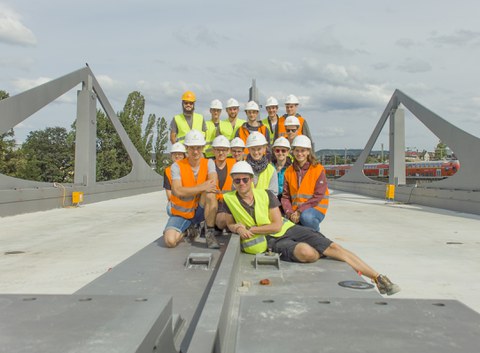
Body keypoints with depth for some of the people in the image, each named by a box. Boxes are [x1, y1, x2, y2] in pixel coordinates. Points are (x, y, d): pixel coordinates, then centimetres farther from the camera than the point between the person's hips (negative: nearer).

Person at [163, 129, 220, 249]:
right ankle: (187, 230, 13)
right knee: (170, 241, -24)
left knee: (210, 193, -31)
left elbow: (213, 184, -22)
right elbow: (178, 191, -24)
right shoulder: (177, 166, -10)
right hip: (181, 213, 0)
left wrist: (189, 190, -28)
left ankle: (210, 234, -17)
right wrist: (202, 187, -33)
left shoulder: (208, 163, -3)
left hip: (200, 211, 0)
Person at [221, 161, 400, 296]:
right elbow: (229, 224, 10)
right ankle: (323, 256, -2)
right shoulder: (229, 199, -2)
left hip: (288, 229, 3)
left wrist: (250, 229, -13)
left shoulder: (266, 195, -1)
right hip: (272, 242, -2)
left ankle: (378, 277, -8)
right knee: (307, 252, -35)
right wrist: (236, 228, -14)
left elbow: (277, 225, -5)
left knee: (332, 246, -12)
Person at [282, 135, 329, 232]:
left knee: (305, 217, -37)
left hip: (315, 208, -3)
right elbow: (285, 196, 7)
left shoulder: (318, 169, -2)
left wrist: (300, 211, -17)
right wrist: (290, 213, -12)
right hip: (295, 210, 3)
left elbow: (318, 196, -9)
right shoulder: (289, 171, 11)